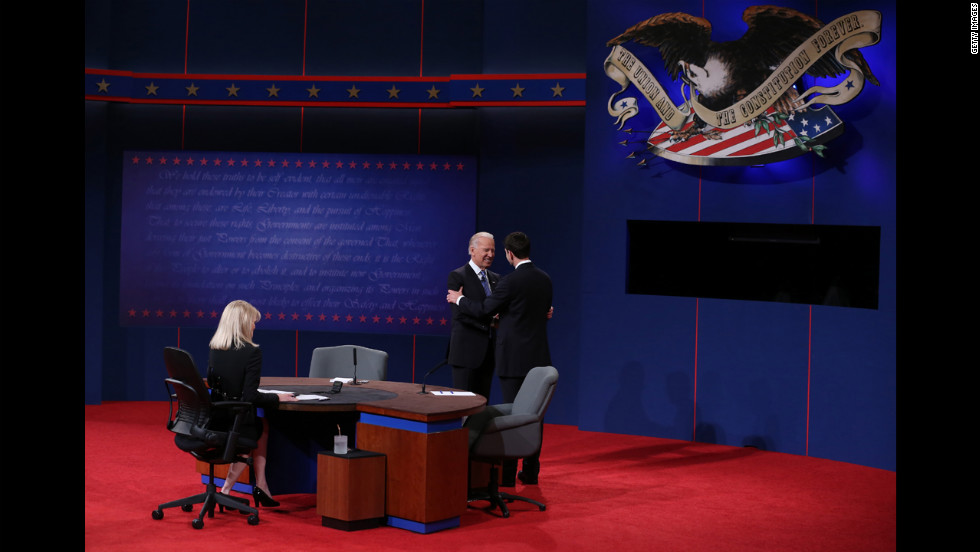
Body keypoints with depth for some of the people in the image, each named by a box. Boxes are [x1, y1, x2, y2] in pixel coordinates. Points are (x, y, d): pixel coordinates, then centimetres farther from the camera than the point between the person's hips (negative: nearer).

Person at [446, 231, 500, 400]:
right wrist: (489, 323, -19)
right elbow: (459, 314, -16)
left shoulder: (495, 278, 15)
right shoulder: (457, 276, -7)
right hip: (467, 350, -7)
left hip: (488, 352, 7)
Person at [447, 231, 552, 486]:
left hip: (513, 357, -6)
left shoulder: (511, 281, -15)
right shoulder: (545, 279, 7)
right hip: (539, 356, 6)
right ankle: (531, 471, 16)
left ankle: (508, 474, 0)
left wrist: (458, 299, 11)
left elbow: (483, 310, -8)